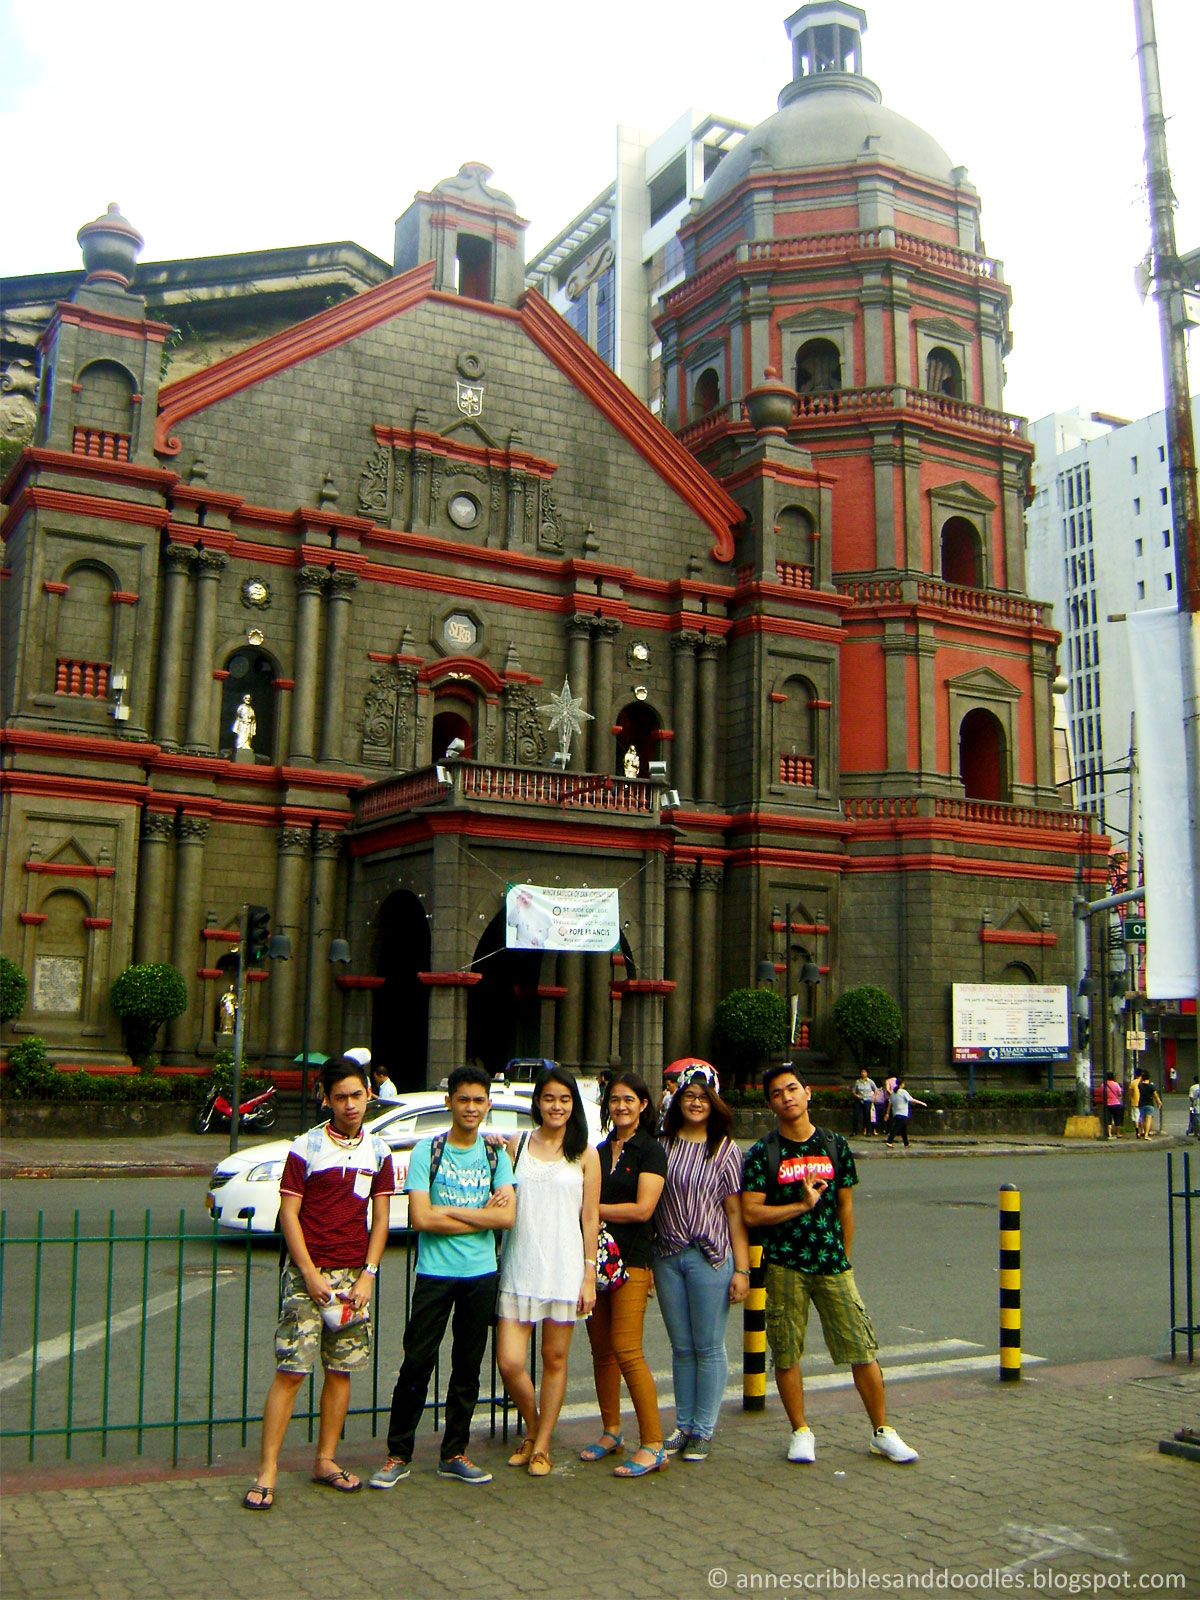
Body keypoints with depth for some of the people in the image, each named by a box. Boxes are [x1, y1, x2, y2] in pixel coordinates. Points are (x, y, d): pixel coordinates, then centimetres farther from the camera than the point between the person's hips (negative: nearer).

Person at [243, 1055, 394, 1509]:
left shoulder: (378, 1153, 7)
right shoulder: (306, 1148, -5)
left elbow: (380, 1219, 9)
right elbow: (288, 1215, -6)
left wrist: (367, 1275, -2)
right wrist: (310, 1275, -12)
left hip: (353, 1275, 4)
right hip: (308, 1272, -4)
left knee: (340, 1369, 9)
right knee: (290, 1371, -6)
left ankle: (325, 1460, 22)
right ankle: (267, 1471, 0)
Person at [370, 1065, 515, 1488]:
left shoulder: (496, 1156, 6)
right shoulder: (427, 1152, -3)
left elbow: (507, 1216, -6)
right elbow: (420, 1218, -12)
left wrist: (449, 1211, -12)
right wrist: (481, 1216, -9)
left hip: (481, 1274, 3)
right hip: (435, 1272, -3)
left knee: (468, 1366, 9)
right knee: (417, 1363, -2)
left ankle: (454, 1454, 21)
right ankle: (398, 1454, 11)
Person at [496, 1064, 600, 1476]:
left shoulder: (585, 1155, 4)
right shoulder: (516, 1145, 7)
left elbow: (590, 1217, 2)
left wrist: (589, 1275, -1)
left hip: (564, 1269, -1)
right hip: (519, 1268, 1)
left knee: (555, 1360, 6)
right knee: (509, 1362, -4)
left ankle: (541, 1446, 22)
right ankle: (531, 1430, 23)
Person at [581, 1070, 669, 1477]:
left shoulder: (651, 1151, -3)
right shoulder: (599, 1151, 15)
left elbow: (642, 1208, -13)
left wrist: (589, 1208, -8)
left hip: (630, 1260, -6)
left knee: (626, 1350, -11)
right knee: (601, 1350, 9)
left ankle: (653, 1445, -5)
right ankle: (611, 1432, 22)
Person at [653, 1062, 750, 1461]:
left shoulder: (725, 1150, 0)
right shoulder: (662, 1144, 5)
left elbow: (735, 1212, -2)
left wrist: (741, 1269, -6)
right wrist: (645, 1260, 2)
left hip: (710, 1256, -2)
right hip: (667, 1256, 2)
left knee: (708, 1348, 3)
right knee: (681, 1348, 11)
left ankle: (704, 1430, 15)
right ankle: (683, 1426, 21)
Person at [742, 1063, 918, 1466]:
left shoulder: (834, 1146, 7)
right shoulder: (762, 1153, -1)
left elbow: (845, 1207, 12)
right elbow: (751, 1213, -8)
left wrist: (844, 1258, 12)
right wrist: (803, 1204, -12)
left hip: (832, 1266, 1)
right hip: (784, 1267, -1)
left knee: (863, 1350, 0)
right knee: (786, 1355, 5)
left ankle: (882, 1432, 14)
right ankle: (801, 1432, 22)